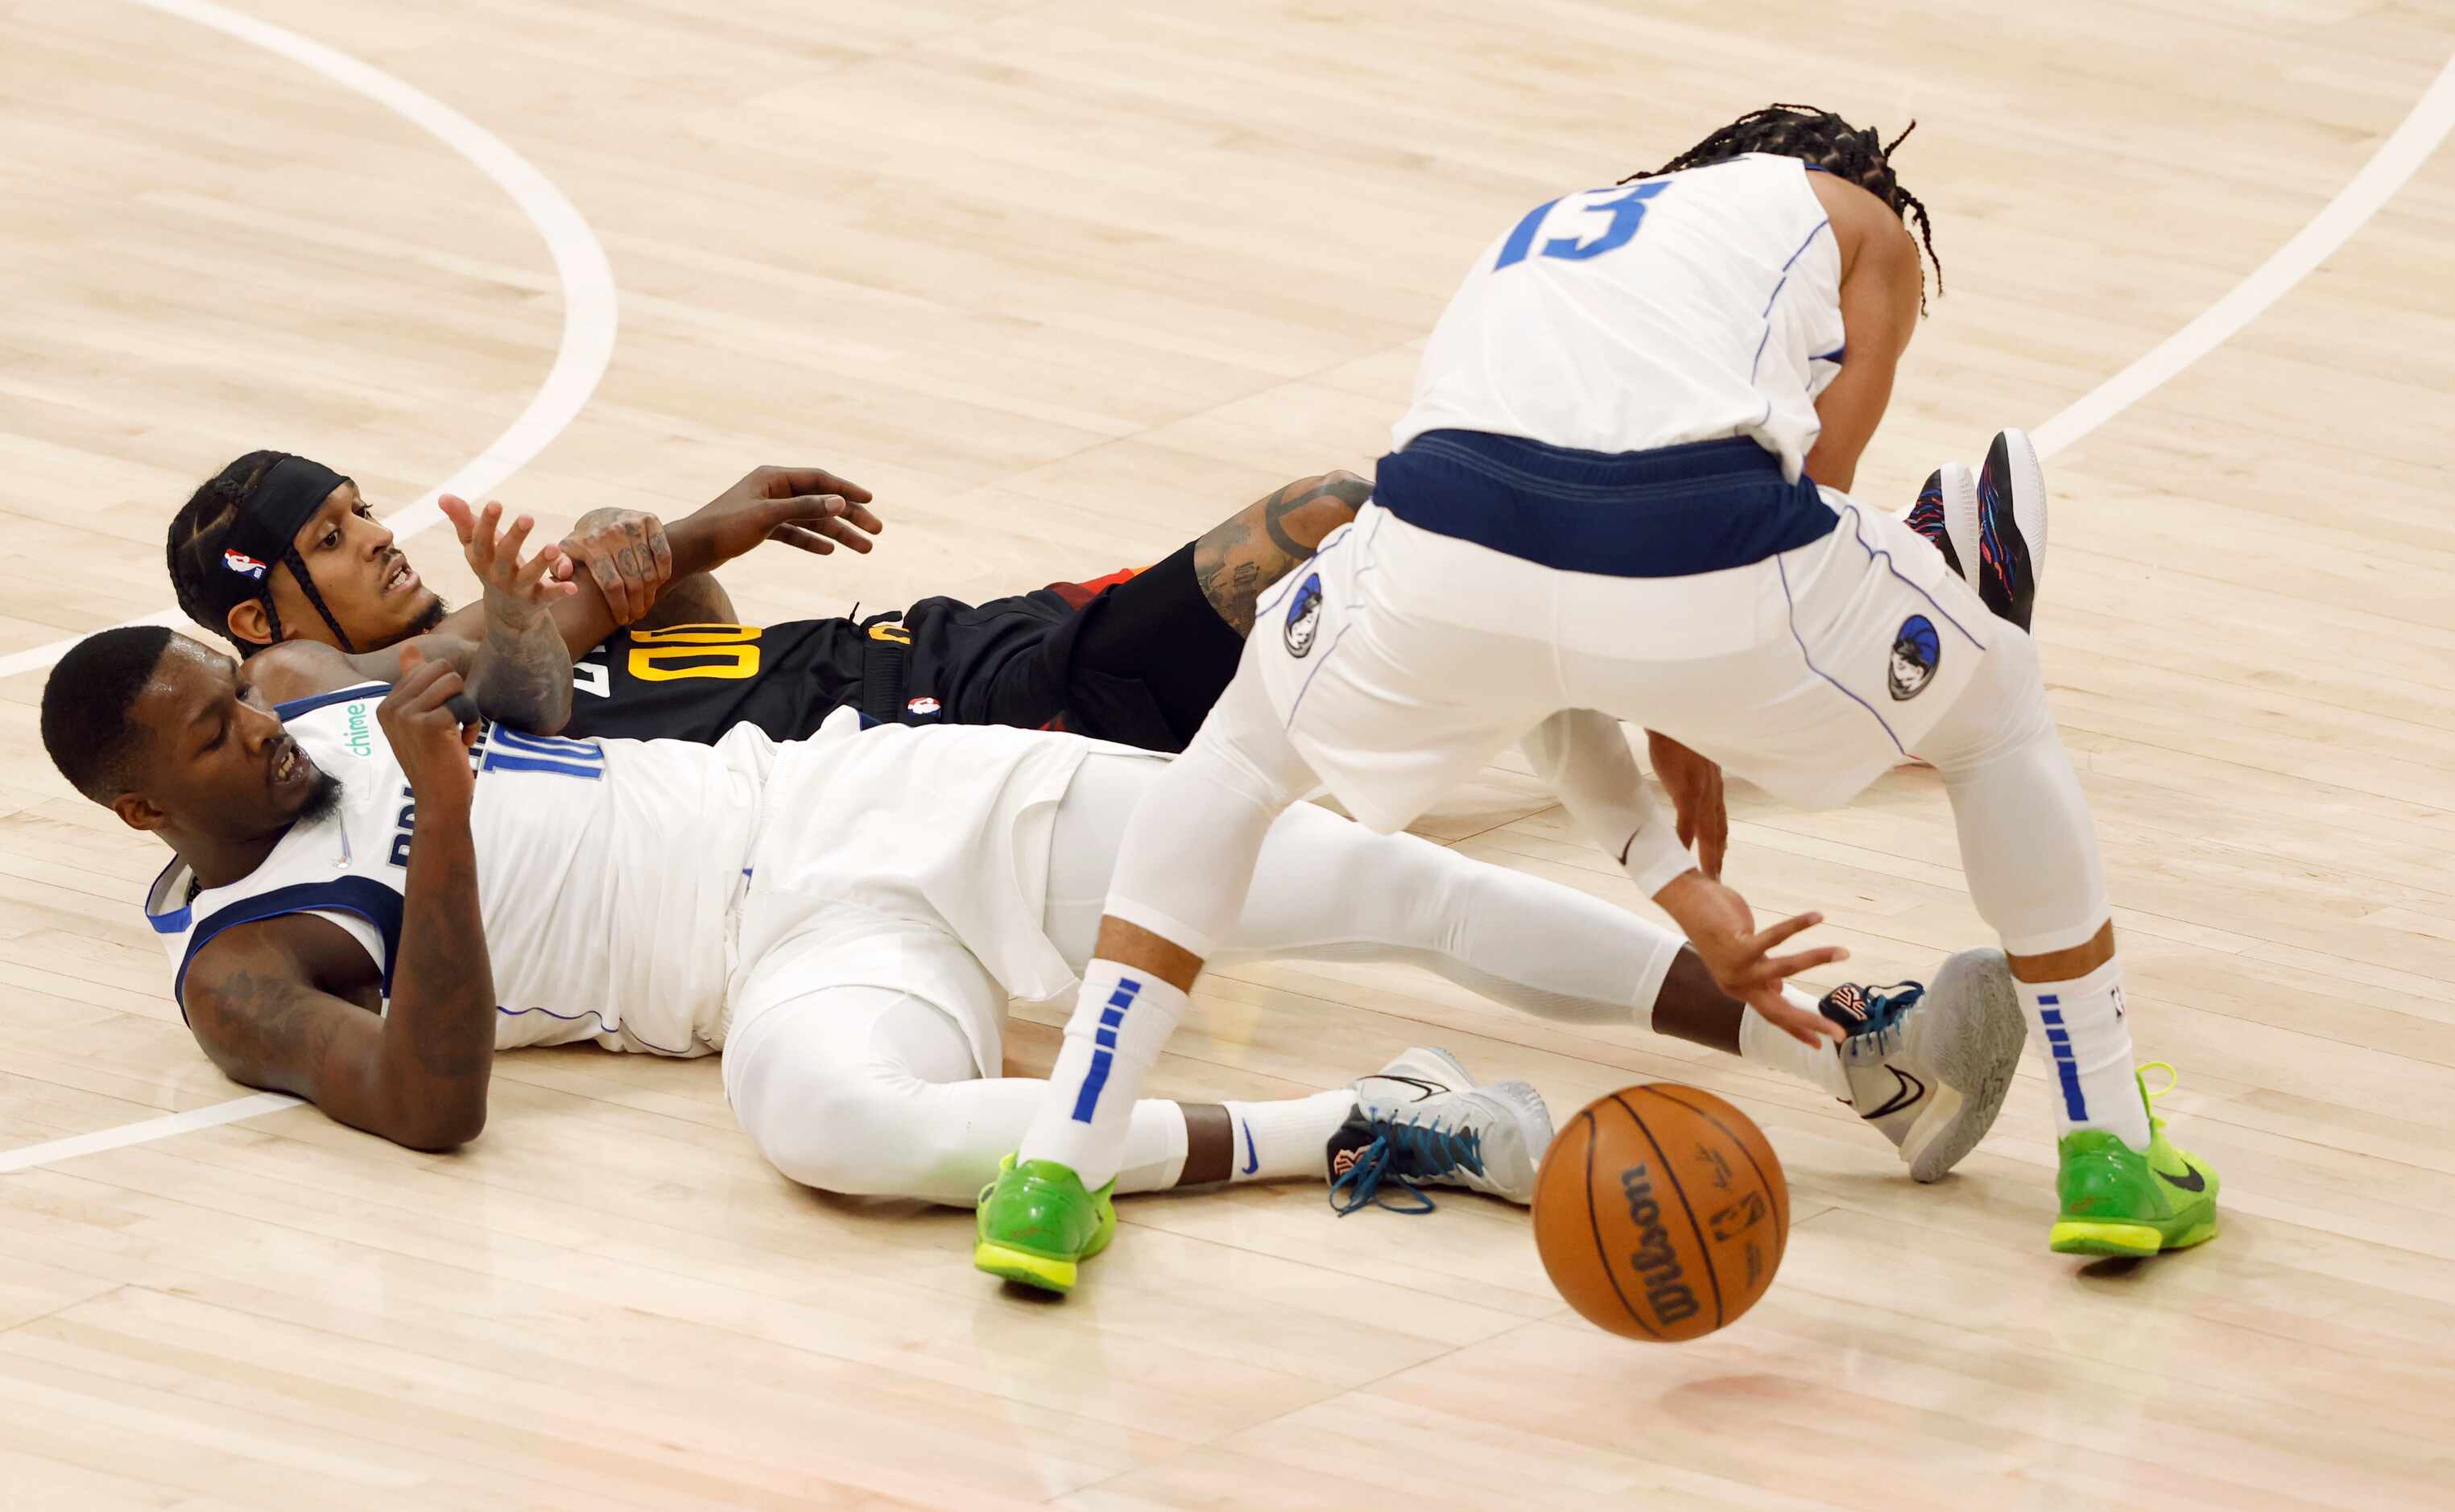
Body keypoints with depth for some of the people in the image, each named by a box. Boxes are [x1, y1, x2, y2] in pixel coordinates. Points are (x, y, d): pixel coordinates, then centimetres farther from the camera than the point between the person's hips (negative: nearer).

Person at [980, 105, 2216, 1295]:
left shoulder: (1541, 236, 42)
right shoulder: (1863, 225, 31)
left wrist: (1678, 885, 36)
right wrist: (1695, 724, 32)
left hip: (1451, 536, 3)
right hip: (1708, 557, -3)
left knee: (1246, 750, 34)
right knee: (1997, 713, 30)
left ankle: (1053, 1178, 21)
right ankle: (2111, 1157, 33)